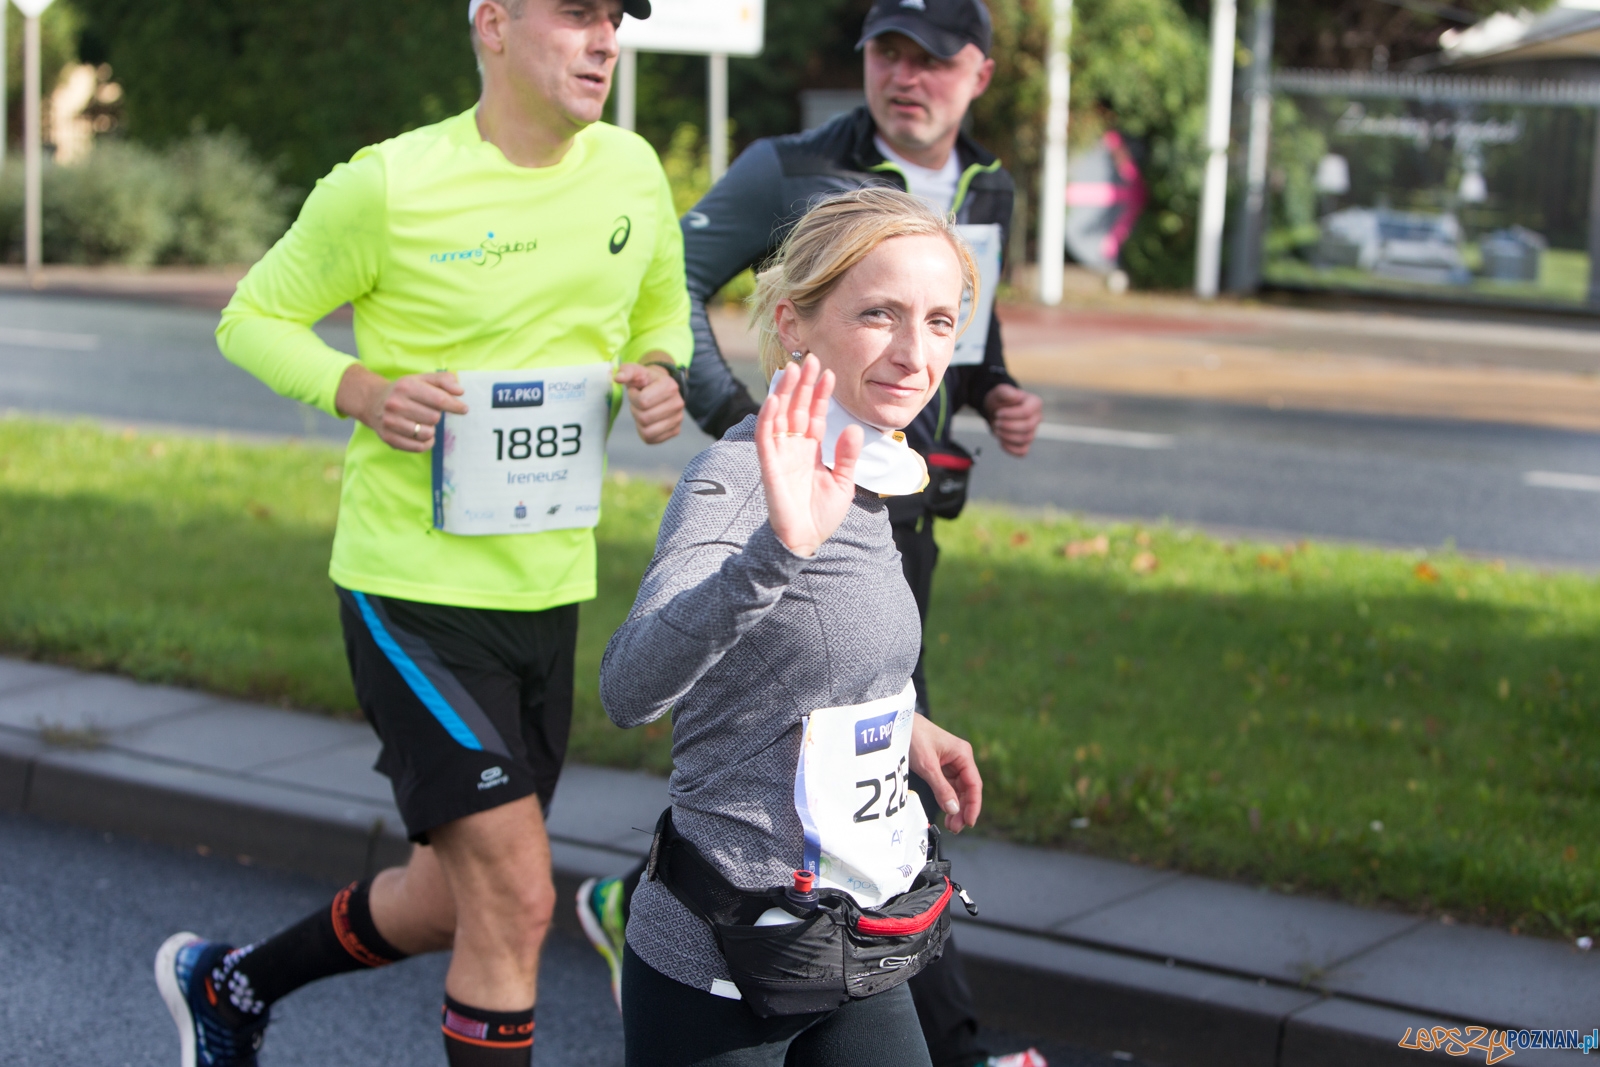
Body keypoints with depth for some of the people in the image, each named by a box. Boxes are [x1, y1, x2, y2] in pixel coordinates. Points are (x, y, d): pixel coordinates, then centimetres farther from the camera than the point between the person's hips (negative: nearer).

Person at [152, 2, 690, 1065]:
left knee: (453, 901, 16)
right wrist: (362, 390, -21)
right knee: (516, 900, -13)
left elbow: (663, 309, 19)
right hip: (415, 587, -6)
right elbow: (254, 317, -2)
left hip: (551, 588, 7)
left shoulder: (631, 171, 2)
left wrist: (662, 373, -4)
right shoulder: (387, 186, -14)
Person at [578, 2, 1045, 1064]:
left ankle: (637, 906, 36)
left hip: (905, 517, 7)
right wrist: (737, 419, -15)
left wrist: (998, 392, 4)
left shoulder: (986, 191, 10)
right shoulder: (790, 173, -9)